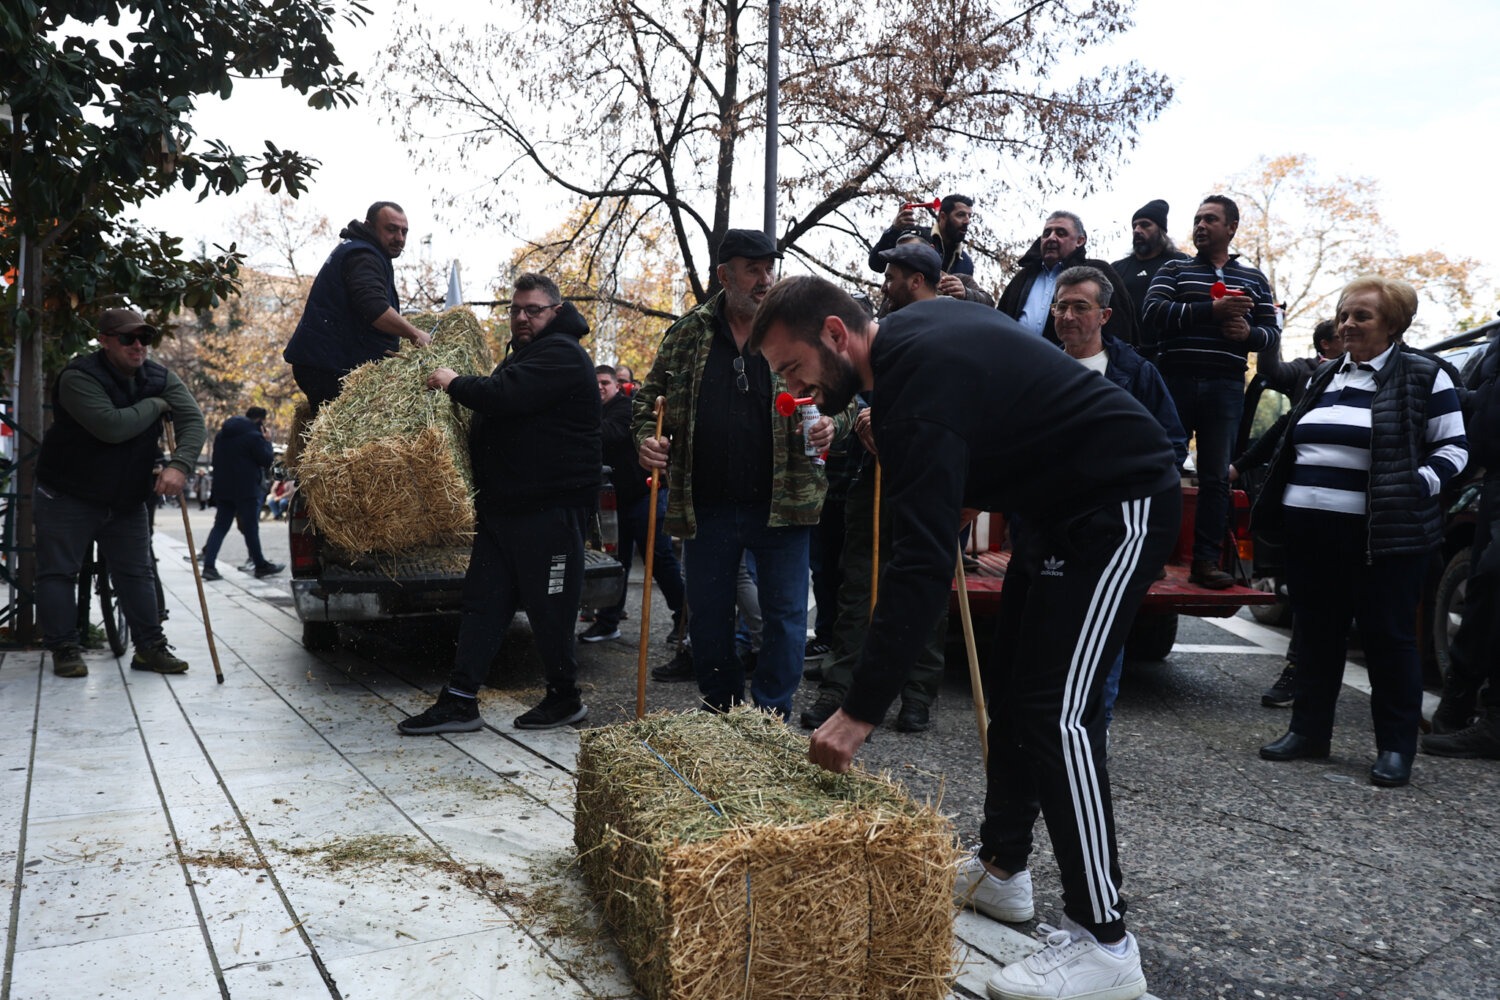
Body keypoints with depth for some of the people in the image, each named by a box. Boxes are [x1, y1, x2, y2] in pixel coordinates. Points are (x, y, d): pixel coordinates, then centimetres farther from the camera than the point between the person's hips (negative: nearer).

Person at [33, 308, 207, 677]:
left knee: (137, 574, 8)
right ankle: (64, 649, 9)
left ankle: (150, 647, 14)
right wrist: (155, 405, -17)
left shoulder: (160, 379, -2)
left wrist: (179, 465, -31)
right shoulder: (78, 377, -19)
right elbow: (112, 426, -33)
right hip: (67, 496, -4)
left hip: (128, 499, 5)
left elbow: (193, 421, -14)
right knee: (58, 573, -1)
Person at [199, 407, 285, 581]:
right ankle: (261, 566, 11)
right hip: (246, 490, -7)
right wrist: (267, 442, 2)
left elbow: (216, 460, 20)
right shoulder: (254, 436, -13)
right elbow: (267, 461, -9)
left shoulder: (221, 434, 14)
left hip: (223, 488, 7)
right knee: (251, 528, 1)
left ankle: (209, 565, -2)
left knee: (220, 526, 7)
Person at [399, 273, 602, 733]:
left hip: (550, 508, -10)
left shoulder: (561, 354, -11)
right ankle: (459, 702, 13)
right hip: (503, 505, 10)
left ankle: (566, 698, 17)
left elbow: (503, 396, -26)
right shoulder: (521, 354, 23)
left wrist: (454, 383, -11)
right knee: (483, 602, 8)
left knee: (549, 608, 0)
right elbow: (495, 415, 32)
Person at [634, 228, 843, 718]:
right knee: (707, 620, 11)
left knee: (785, 616, 2)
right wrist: (648, 436, -6)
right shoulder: (686, 333, 7)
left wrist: (830, 424, -15)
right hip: (706, 507, 2)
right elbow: (650, 396, 14)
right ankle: (720, 718, 30)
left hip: (780, 502, -1)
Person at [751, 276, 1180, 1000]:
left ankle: (1102, 941, -6)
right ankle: (1000, 871, 23)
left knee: (1057, 708, -15)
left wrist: (860, 711, -32)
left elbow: (921, 565, -33)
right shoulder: (911, 330, 3)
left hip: (1120, 505, -11)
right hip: (1069, 505, 11)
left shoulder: (921, 385, -27)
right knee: (1010, 684, 12)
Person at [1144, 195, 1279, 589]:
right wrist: (1211, 310, -19)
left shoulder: (1254, 279, 15)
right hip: (1176, 379, -1)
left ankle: (1206, 561, 5)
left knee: (1216, 476, 1)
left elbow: (1272, 331, 12)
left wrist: (1249, 333, -11)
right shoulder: (1174, 270, 9)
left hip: (1226, 387, 1)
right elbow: (1154, 312, -9)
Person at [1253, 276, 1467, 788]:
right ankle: (1309, 729, 23)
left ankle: (1396, 747, 13)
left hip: (1382, 532, -6)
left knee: (1388, 635, 2)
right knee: (1317, 631, 12)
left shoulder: (1424, 376, -1)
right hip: (1311, 530, 6)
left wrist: (1418, 487, -16)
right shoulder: (1325, 377, 16)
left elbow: (1453, 449, -1)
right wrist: (1276, 498, 12)